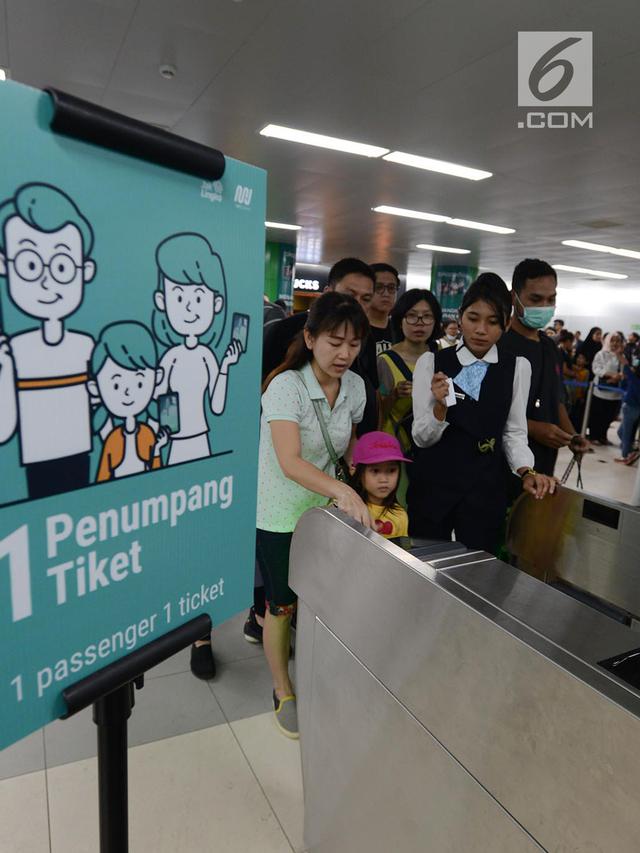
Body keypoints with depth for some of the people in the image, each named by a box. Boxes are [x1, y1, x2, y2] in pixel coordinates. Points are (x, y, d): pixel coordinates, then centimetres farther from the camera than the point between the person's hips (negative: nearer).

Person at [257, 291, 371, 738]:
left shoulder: (355, 386, -4)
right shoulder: (286, 386, -24)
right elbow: (290, 462, -36)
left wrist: (351, 489, 2)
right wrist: (341, 489, -49)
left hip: (325, 509, 5)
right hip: (280, 516, -5)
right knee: (283, 607, 9)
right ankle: (283, 692, 32)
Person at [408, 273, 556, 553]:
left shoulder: (518, 366, 0)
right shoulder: (431, 362, -3)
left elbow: (514, 432, 5)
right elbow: (421, 437, -5)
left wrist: (526, 472, -10)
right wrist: (441, 406, -22)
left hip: (485, 487, 1)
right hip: (432, 483, 0)